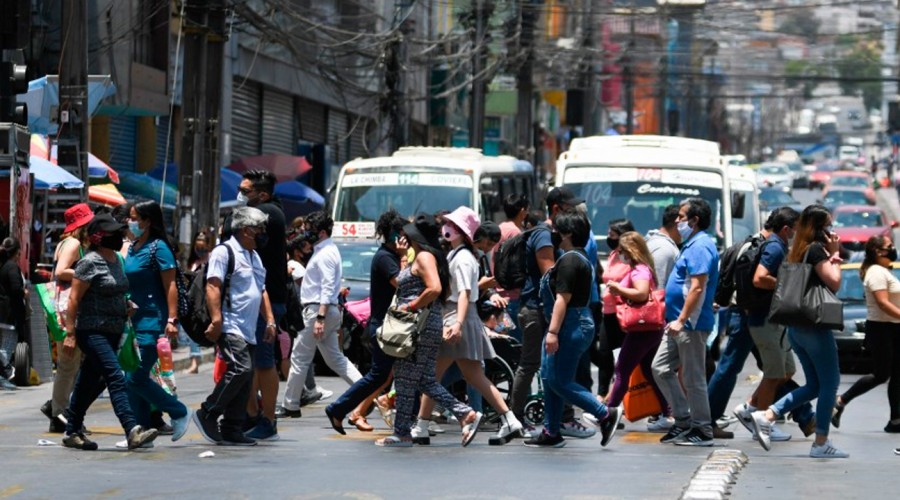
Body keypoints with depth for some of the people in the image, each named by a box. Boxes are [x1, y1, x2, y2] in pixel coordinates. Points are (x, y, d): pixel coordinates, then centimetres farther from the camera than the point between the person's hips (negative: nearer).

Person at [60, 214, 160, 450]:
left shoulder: (117, 259, 14)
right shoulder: (90, 262, -11)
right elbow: (74, 298, -13)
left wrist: (127, 307, 13)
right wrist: (70, 333, -17)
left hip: (113, 332, 8)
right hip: (92, 331, -8)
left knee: (88, 383, 14)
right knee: (116, 378, -19)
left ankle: (72, 432, 23)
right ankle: (132, 431, -28)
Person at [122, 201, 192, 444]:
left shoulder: (158, 248, -10)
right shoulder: (132, 247, 14)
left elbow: (170, 286, -14)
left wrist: (172, 319, -21)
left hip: (152, 323, -9)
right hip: (132, 321, 9)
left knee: (135, 378, -11)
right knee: (131, 380, 6)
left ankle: (179, 413, 3)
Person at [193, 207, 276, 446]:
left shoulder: (254, 256, 23)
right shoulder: (224, 252, -6)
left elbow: (262, 291, 30)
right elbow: (213, 286, -15)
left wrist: (270, 321, 21)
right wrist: (216, 320, -23)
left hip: (249, 331, 9)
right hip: (230, 326, -9)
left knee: (246, 379, 4)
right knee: (241, 369, -21)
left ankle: (231, 430, 7)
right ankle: (208, 414, -10)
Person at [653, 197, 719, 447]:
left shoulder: (700, 247, -16)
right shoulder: (692, 244, 16)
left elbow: (697, 288, -23)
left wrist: (681, 320, -25)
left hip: (692, 324, -11)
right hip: (679, 324, 11)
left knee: (694, 378, -4)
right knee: (661, 369, 12)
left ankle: (702, 431, 4)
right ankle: (683, 421, 17)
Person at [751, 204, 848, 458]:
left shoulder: (798, 251, 14)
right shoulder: (817, 249, -12)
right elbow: (834, 282, -17)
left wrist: (831, 259, 8)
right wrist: (834, 254, -7)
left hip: (796, 328, 9)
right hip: (815, 326, -9)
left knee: (815, 385, 14)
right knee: (830, 383, 0)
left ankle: (766, 416, 2)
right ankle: (821, 443, 0)